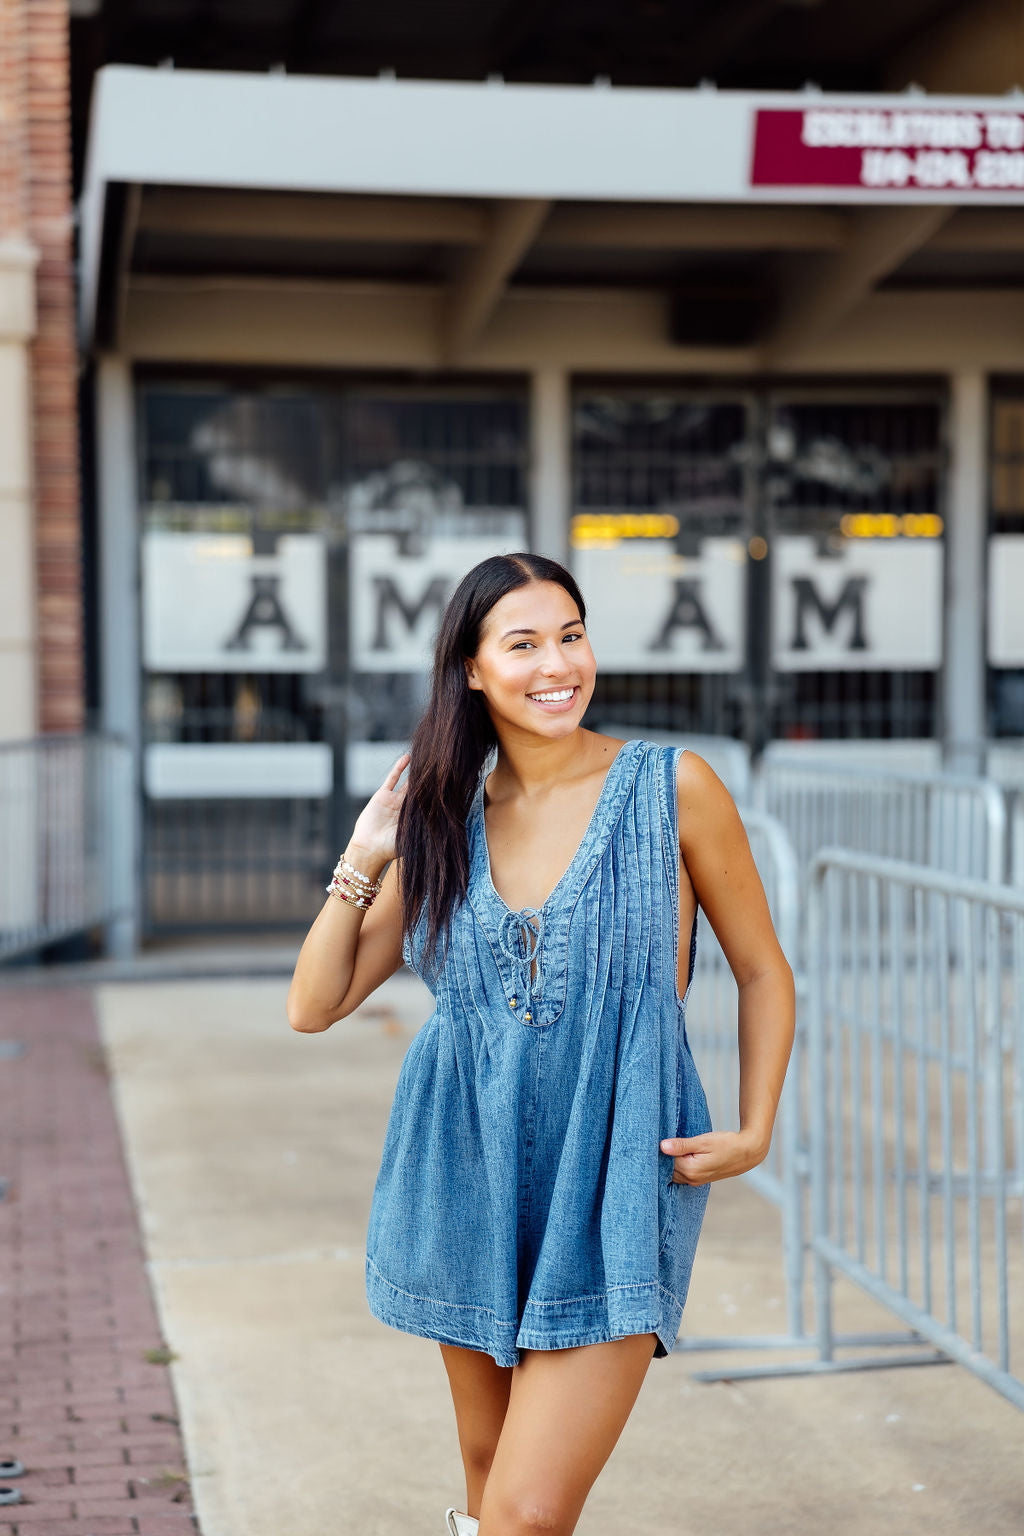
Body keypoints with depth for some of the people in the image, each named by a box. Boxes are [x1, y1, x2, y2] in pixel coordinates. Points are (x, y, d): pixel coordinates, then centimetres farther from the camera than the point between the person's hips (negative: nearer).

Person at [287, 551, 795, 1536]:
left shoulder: (674, 788, -6)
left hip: (614, 1188, -3)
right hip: (471, 1177, 4)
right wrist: (365, 857, -7)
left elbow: (761, 970, 3)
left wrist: (755, 1132, -7)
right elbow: (314, 1006, 3)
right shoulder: (445, 821, 3)